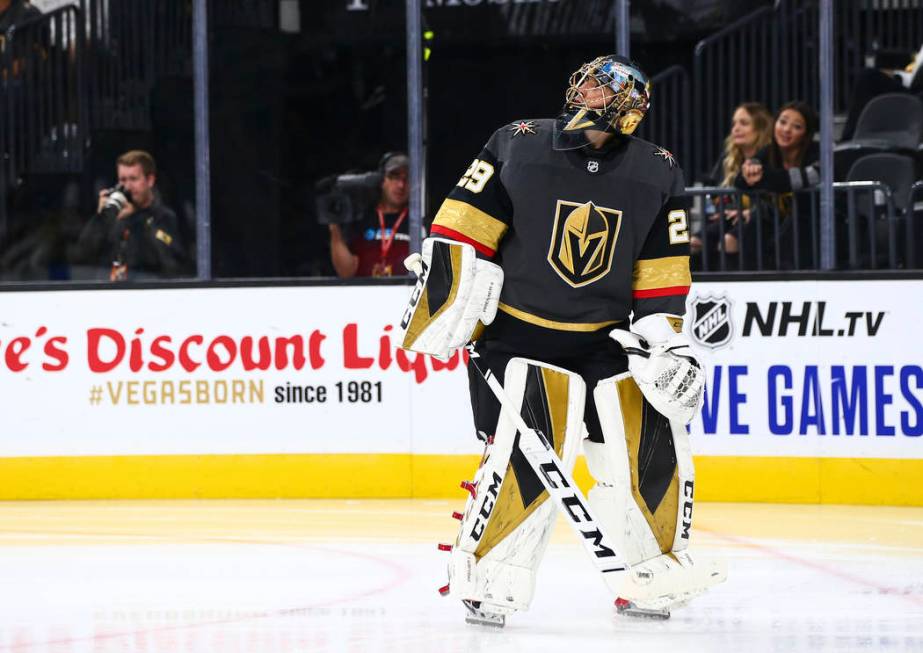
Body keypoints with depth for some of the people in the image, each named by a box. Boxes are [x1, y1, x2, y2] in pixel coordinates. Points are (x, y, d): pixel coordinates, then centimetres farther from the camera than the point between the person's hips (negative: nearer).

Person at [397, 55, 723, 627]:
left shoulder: (656, 174, 3)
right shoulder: (517, 146, -6)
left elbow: (660, 274, 6)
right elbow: (463, 229, -5)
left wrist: (666, 343, -2)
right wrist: (443, 305, -11)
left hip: (607, 339, 4)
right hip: (518, 336, -4)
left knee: (652, 445, -2)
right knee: (530, 452, -20)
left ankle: (655, 573, 17)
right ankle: (486, 572, -6)